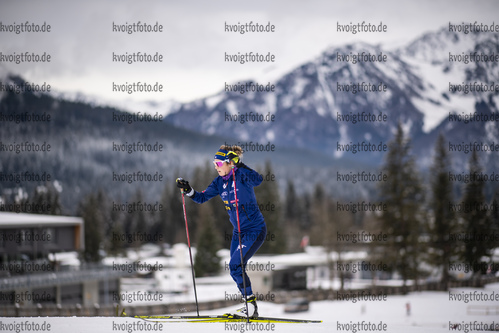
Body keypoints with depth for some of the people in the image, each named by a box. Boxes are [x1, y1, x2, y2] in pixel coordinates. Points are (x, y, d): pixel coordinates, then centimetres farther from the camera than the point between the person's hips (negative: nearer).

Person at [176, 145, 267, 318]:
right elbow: (202, 197, 5)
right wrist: (188, 190, -13)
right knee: (235, 270, 8)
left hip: (255, 229, -9)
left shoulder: (242, 176, -15)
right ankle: (250, 307, 19)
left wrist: (239, 165, -39)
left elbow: (258, 180, -30)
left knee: (235, 266, -15)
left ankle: (251, 305, -5)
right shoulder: (220, 182, 5)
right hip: (239, 231, 9)